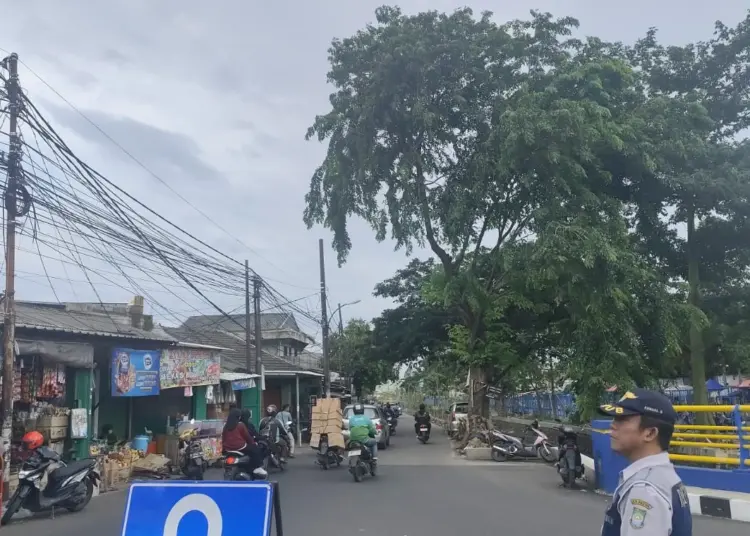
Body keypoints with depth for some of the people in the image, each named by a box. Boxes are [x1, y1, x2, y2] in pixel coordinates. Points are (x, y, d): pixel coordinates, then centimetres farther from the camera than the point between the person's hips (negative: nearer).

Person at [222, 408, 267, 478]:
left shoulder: (225, 425, 8)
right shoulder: (240, 425, -7)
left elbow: (223, 438, 13)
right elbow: (247, 436, 0)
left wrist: (224, 448, 25)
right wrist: (253, 442, 17)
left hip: (227, 450, 6)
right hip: (240, 448, -6)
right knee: (254, 449, 10)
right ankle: (257, 468, 0)